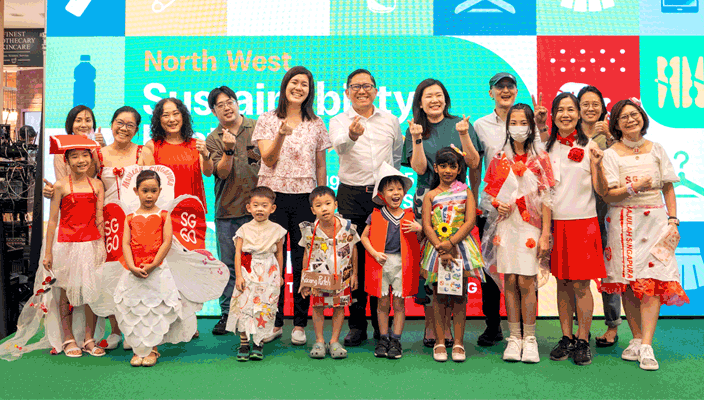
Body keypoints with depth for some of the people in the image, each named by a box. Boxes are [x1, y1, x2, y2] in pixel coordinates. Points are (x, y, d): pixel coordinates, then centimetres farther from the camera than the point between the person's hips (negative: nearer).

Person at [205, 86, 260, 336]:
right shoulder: (213, 140, 8)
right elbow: (222, 172, -6)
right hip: (227, 210, 1)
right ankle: (227, 315, 15)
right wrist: (228, 150, -21)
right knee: (229, 264, 5)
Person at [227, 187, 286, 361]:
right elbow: (238, 253, -1)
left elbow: (279, 253, 11)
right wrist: (238, 275, -9)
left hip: (269, 274, 0)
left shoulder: (277, 230, 3)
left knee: (264, 309, 0)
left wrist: (280, 275, 14)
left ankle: (258, 344, 14)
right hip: (248, 273, 0)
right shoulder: (244, 229, 2)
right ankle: (243, 343, 10)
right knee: (244, 306, -3)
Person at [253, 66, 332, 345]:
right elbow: (268, 160, -3)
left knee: (303, 260, 2)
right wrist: (281, 134, -19)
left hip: (305, 197, 1)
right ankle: (274, 323, 13)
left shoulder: (317, 124, 11)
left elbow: (321, 166, 13)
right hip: (273, 195, -1)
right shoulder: (267, 120, 6)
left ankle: (300, 324, 11)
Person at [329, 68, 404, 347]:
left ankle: (382, 324, 15)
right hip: (352, 195, -1)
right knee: (354, 260, 1)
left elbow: (399, 155, 26)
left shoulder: (390, 121, 11)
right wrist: (352, 135, -42)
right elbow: (339, 146, -21)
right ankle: (357, 325, 11)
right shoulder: (339, 122, 3)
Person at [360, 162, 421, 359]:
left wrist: (418, 228, -8)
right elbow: (364, 237, 7)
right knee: (383, 303, 6)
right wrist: (375, 253, -6)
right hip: (381, 263, 0)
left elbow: (421, 237, 14)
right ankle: (383, 339, 19)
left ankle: (396, 340, 14)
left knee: (399, 303, 4)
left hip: (402, 264, 0)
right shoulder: (376, 216, 3)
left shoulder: (409, 216, 6)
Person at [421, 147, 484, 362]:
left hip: (461, 246, 0)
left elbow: (470, 221, -3)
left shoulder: (465, 192, 7)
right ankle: (440, 342, 12)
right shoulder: (431, 195, 7)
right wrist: (441, 249, -13)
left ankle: (458, 343, 11)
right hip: (437, 248, 0)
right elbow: (427, 226, -1)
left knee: (459, 295, 2)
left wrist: (450, 243, -13)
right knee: (439, 295, 3)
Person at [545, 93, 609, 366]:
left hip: (582, 221, -2)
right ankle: (566, 339, 17)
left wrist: (597, 166, -18)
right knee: (562, 282, 7)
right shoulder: (547, 148, 8)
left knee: (581, 284, -3)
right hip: (555, 222, 3)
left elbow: (602, 191, -3)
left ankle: (583, 341, 8)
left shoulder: (589, 147, 2)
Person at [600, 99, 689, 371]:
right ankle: (637, 339, 15)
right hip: (624, 223, -1)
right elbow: (608, 195, -5)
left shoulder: (657, 150, 10)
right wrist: (634, 188, -21)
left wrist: (673, 219, 2)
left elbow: (668, 188, 11)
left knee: (652, 281, -9)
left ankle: (646, 347, -9)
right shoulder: (611, 155, 2)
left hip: (655, 220, 1)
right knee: (628, 283, 1)